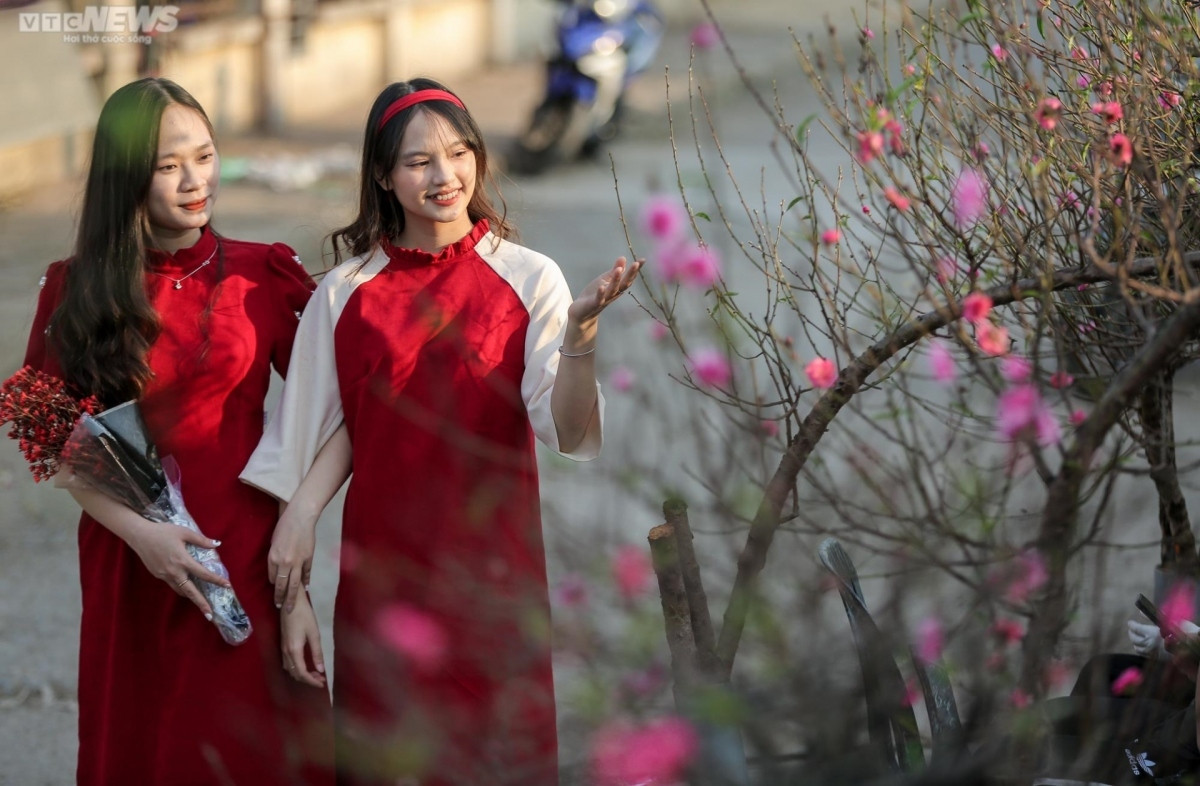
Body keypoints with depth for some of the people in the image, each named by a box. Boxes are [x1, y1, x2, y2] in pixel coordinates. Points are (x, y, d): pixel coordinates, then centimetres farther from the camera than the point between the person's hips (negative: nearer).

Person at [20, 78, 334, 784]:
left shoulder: (261, 275, -1)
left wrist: (298, 517, -15)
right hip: (132, 562, 0)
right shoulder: (77, 292, -2)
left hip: (248, 550, 0)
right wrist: (140, 532, -12)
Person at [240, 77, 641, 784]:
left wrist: (579, 333, -29)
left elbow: (570, 434, -12)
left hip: (493, 572, -1)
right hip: (383, 578, 1)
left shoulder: (528, 279, -4)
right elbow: (326, 438, 6)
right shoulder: (345, 294, 2)